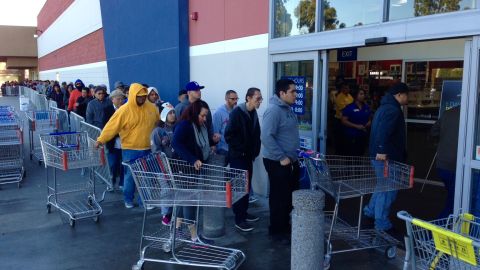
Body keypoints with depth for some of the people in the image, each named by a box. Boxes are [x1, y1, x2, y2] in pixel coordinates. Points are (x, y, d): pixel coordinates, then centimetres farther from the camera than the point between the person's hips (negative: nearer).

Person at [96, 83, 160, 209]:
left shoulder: (152, 108, 1)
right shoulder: (124, 110, -12)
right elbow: (111, 126, -12)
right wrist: (101, 140, -17)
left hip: (147, 148, 4)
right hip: (130, 149, -3)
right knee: (130, 175, 6)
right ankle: (128, 199, 24)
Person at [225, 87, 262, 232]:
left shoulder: (253, 113, 9)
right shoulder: (237, 112, -15)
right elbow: (229, 135, -19)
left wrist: (254, 151, 6)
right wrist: (240, 150, -16)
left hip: (248, 156, 8)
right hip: (237, 156, -8)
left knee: (247, 186, 15)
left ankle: (244, 213, 28)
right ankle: (239, 219, 4)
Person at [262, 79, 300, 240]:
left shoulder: (287, 109, 11)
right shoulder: (274, 110, -20)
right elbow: (266, 137, -28)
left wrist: (292, 156, 17)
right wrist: (282, 158, -24)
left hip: (291, 161, 10)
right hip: (278, 162, -10)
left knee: (291, 195, 18)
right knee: (279, 197, 2)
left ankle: (285, 225, 33)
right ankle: (277, 230, 17)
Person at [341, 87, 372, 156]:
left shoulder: (366, 107, 10)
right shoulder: (349, 107, -7)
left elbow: (370, 118, 23)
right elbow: (344, 121, -10)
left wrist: (369, 123, -1)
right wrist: (356, 126, -17)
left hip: (363, 136, 6)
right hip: (352, 136, -5)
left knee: (360, 155, 10)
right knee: (350, 156, -5)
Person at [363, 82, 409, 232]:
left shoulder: (385, 107, 18)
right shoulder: (393, 110, -16)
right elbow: (383, 131, -30)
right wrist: (382, 150, -35)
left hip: (380, 155, 10)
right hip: (386, 156, -10)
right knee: (388, 189, -2)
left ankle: (371, 210, 33)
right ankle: (382, 223, 5)